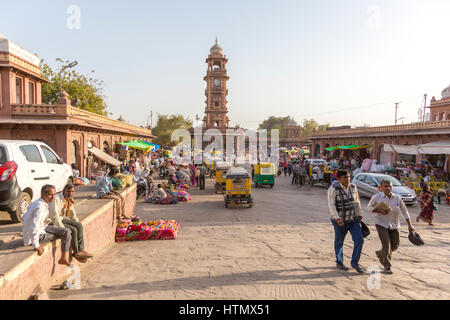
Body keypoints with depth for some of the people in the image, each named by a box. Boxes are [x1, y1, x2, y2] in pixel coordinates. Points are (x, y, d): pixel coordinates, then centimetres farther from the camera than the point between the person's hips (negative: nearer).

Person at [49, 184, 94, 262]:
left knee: (79, 226, -13)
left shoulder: (70, 200, 4)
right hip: (54, 223, -8)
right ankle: (76, 252, -3)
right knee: (73, 230, -23)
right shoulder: (56, 199, -22)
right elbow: (55, 216, -27)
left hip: (62, 219, 8)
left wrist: (78, 224, 1)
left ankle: (80, 250, -11)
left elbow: (73, 215, 13)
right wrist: (63, 228, -27)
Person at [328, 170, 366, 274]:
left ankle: (355, 263, 15)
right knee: (339, 242, 12)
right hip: (340, 221, -4)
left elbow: (357, 202, 12)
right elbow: (331, 205, -22)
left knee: (359, 240, -3)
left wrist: (360, 215, 17)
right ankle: (339, 262, 34)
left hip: (353, 219, 5)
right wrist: (337, 218, -31)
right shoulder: (333, 189, -17)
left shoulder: (353, 187, 1)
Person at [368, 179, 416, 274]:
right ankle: (387, 266, 11)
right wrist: (380, 211, -17)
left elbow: (404, 211, 3)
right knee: (386, 245, -10)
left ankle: (380, 254, 40)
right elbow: (369, 207, 1)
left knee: (395, 245, 10)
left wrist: (410, 225, -2)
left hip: (394, 225, 4)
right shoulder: (376, 197, -10)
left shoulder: (398, 198, -4)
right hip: (381, 224, -4)